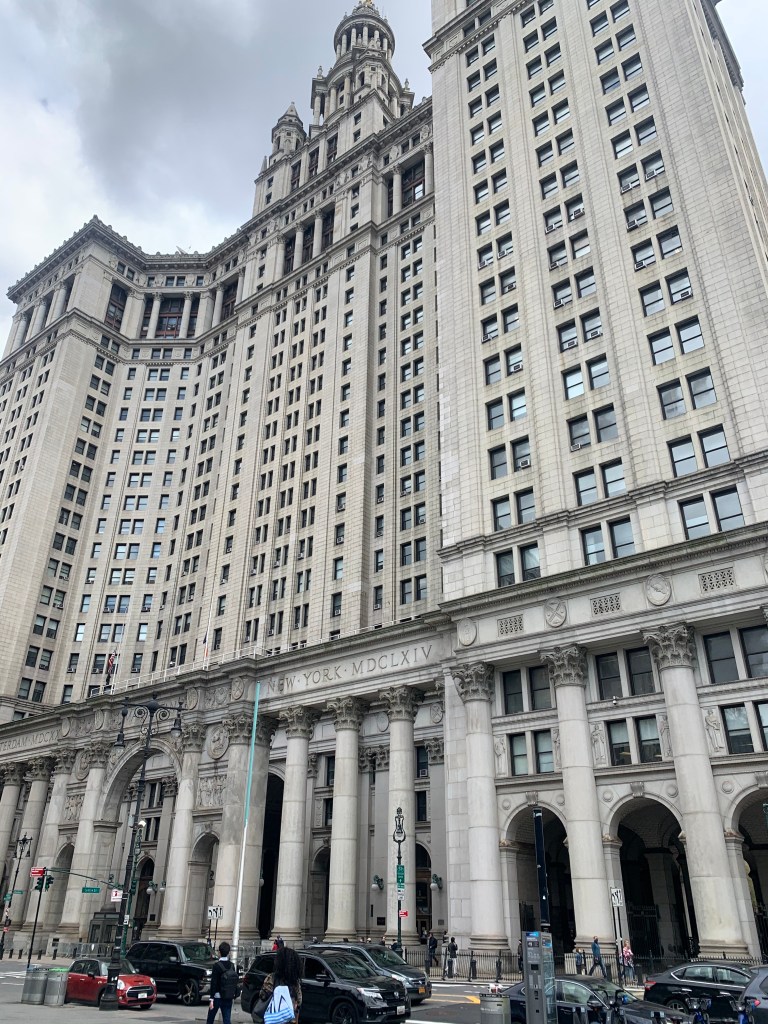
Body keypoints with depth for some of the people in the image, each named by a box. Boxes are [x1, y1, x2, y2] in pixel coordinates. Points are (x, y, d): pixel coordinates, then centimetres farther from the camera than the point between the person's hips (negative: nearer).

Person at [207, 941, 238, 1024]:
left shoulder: (217, 965, -12)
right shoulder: (232, 966, 3)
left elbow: (213, 983, -15)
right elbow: (235, 983, 8)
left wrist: (211, 999, -12)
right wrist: (233, 996, 17)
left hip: (217, 997, -4)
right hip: (228, 998, 4)